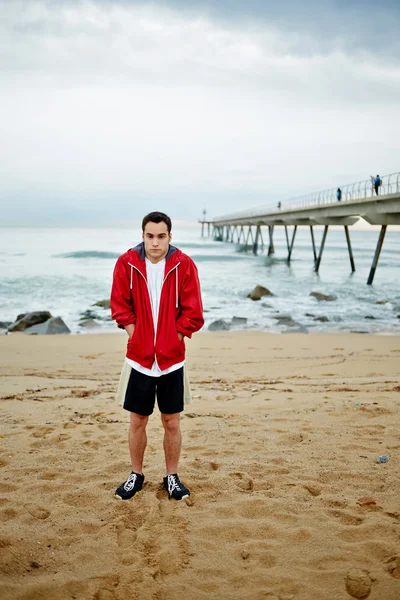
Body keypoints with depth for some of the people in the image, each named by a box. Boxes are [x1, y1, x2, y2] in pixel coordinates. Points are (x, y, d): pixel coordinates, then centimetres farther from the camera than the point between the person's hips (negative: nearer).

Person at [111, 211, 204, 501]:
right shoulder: (127, 263, -5)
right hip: (139, 357, 1)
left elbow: (193, 312, -6)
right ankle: (136, 475, 31)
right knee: (137, 421, 12)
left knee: (172, 423, 9)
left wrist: (172, 339, -8)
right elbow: (120, 307, 1)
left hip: (172, 358, 0)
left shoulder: (184, 265, -8)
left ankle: (172, 477, 28)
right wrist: (136, 337, -5)